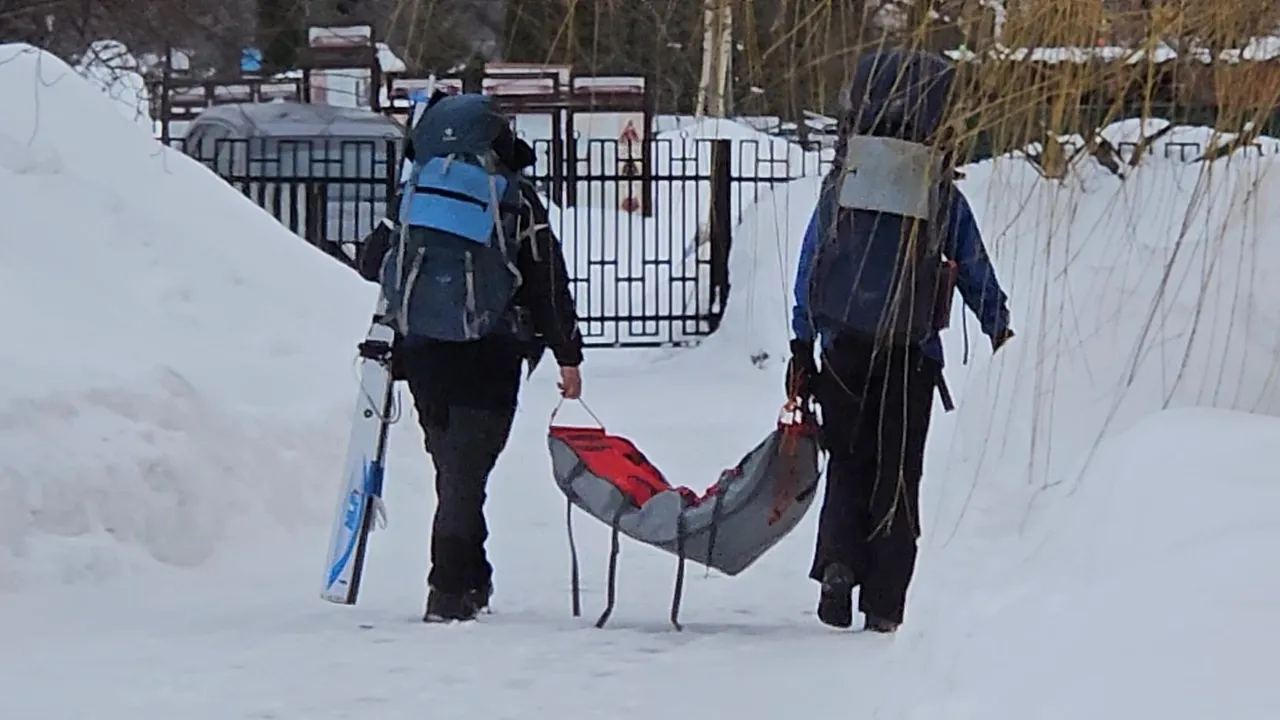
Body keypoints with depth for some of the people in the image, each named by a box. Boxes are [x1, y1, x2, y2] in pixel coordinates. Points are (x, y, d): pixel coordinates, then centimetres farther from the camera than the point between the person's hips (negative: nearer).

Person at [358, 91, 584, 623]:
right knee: (465, 473, -1)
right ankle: (451, 589, -10)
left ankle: (469, 580, 23)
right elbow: (548, 282, 0)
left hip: (422, 353, 3)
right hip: (488, 358, -3)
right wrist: (568, 356, 6)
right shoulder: (514, 200, -1)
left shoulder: (416, 194, 6)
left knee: (453, 466, 16)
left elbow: (371, 263, 11)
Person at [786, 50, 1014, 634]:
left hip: (844, 348, 1)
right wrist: (1002, 333, 26)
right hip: (912, 357, -1)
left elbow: (809, 270, 4)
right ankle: (883, 603, 4)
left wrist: (802, 347, 8)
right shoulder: (943, 197, 0)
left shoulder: (839, 188, 4)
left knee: (848, 464, 14)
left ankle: (839, 563, -11)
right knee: (898, 476, 7)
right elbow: (976, 274, 9)